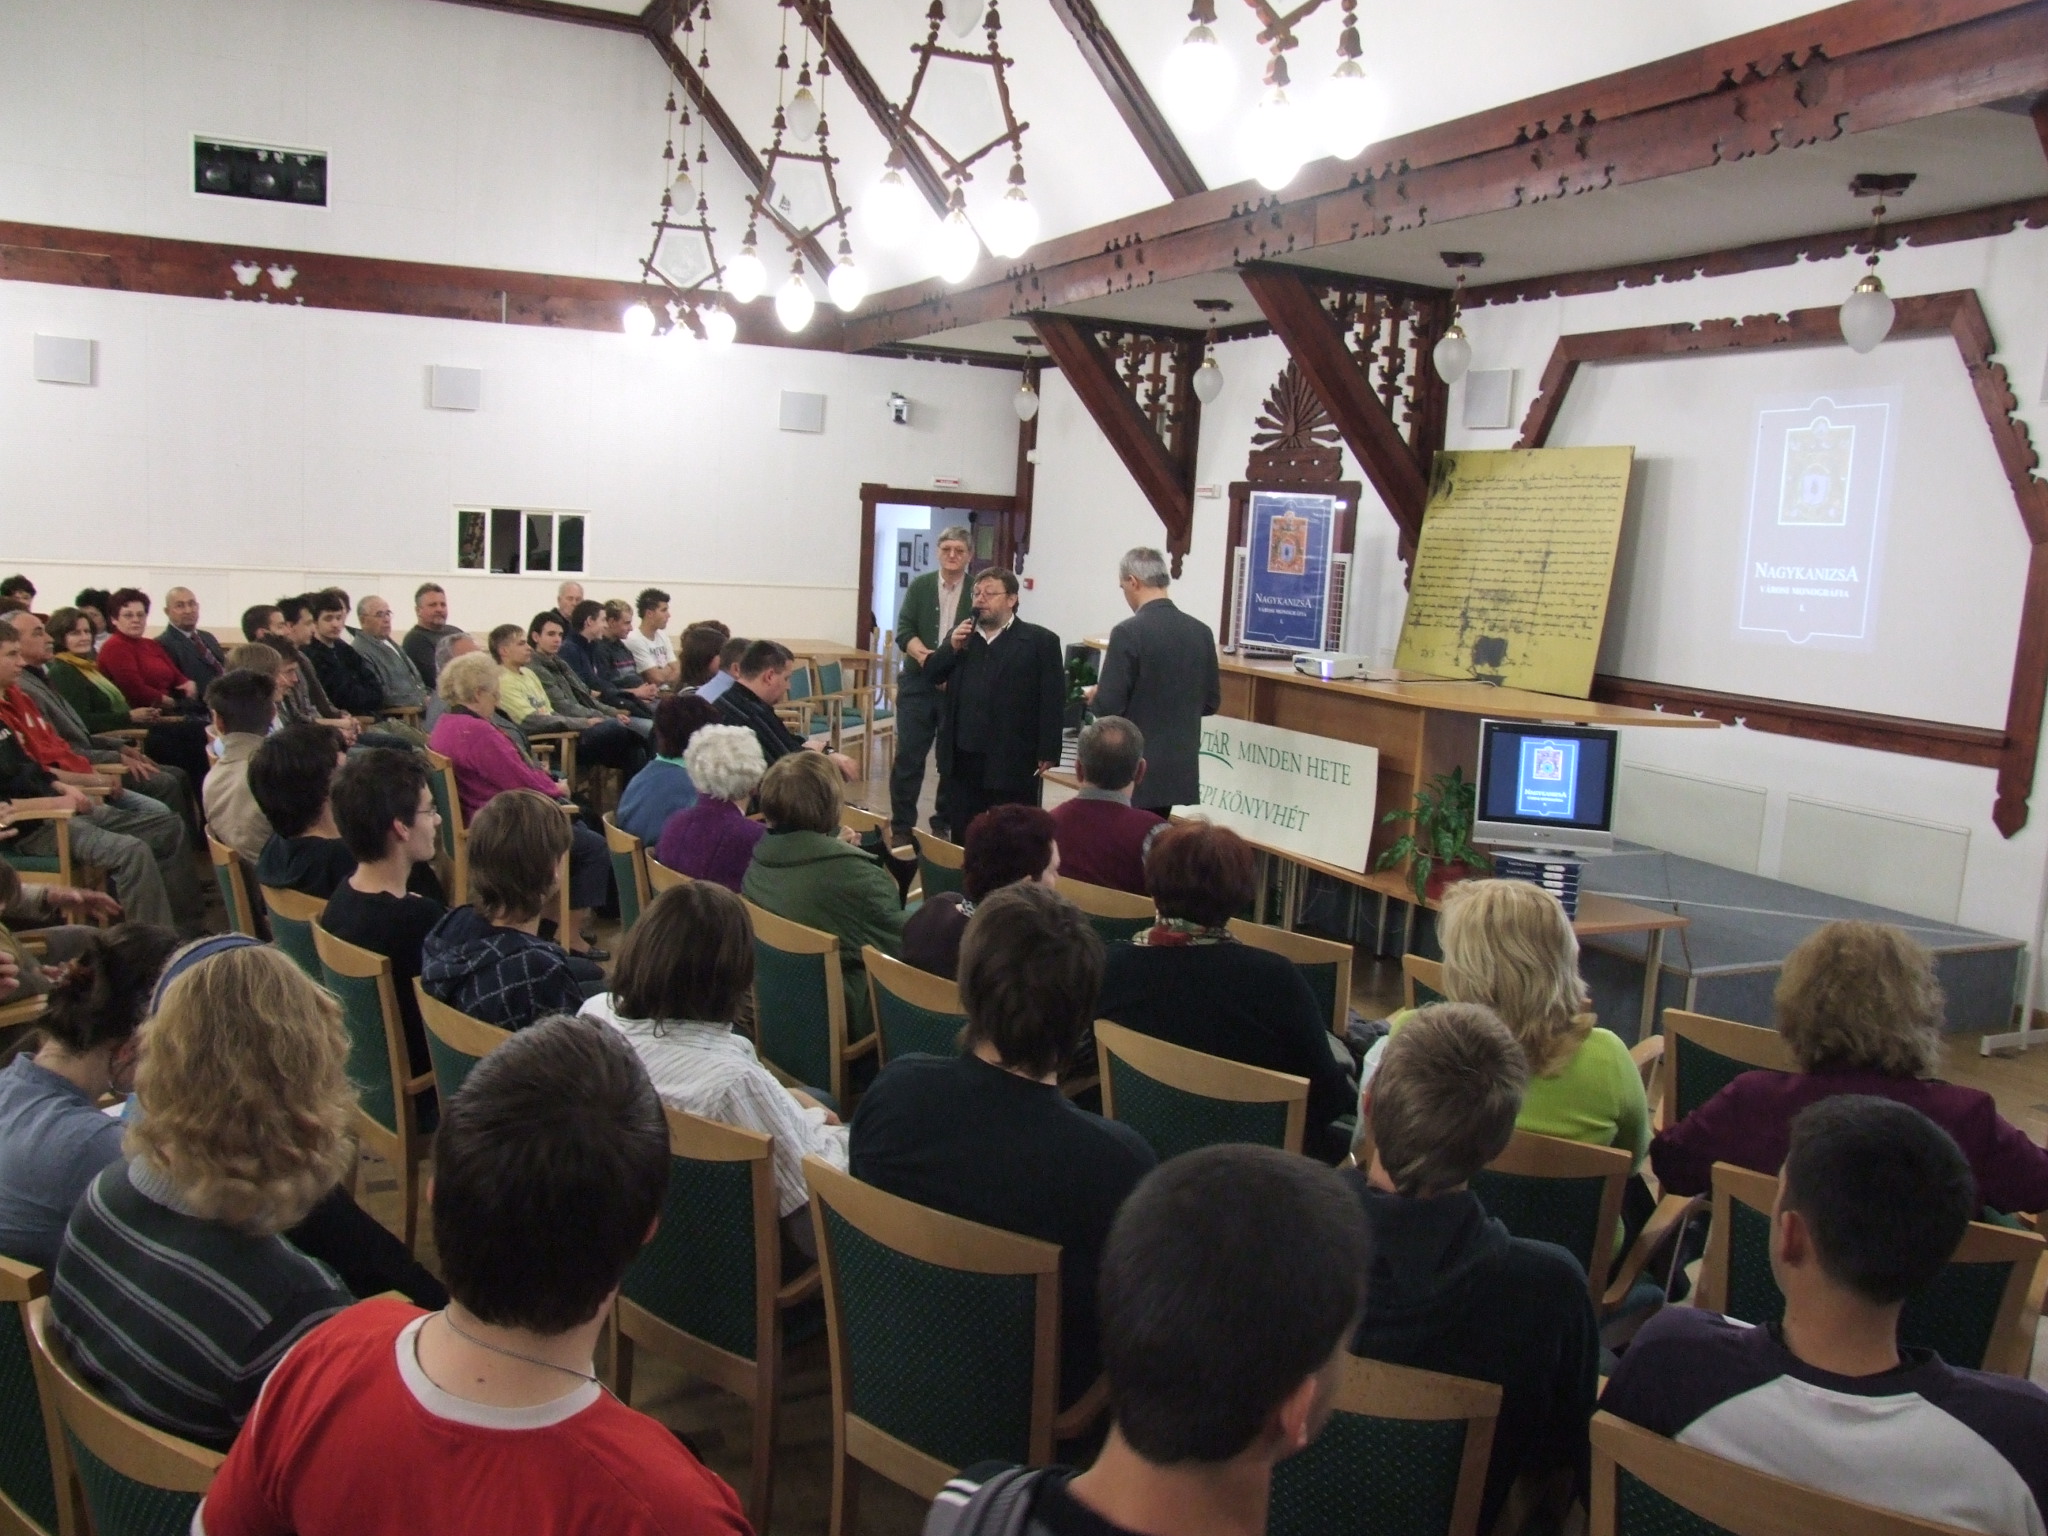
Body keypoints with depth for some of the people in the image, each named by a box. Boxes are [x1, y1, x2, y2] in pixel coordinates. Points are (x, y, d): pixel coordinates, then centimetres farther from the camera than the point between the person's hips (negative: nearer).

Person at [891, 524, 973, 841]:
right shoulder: (920, 586, 7)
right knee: (908, 756, 1)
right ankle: (901, 827, 9)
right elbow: (904, 631, 0)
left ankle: (945, 826, 18)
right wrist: (926, 656, -19)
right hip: (918, 682, 1)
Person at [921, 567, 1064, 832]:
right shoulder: (961, 636, 15)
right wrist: (952, 647, -5)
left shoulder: (1040, 641, -3)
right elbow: (931, 676, 12)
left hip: (1013, 764, -5)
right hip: (963, 760, 5)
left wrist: (1047, 755, -12)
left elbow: (1053, 703, -7)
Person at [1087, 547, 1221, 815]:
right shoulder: (1201, 631, 3)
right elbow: (1211, 702, 10)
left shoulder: (1129, 632, -16)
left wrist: (1094, 698, 4)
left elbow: (1109, 706, -17)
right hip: (1180, 769, 6)